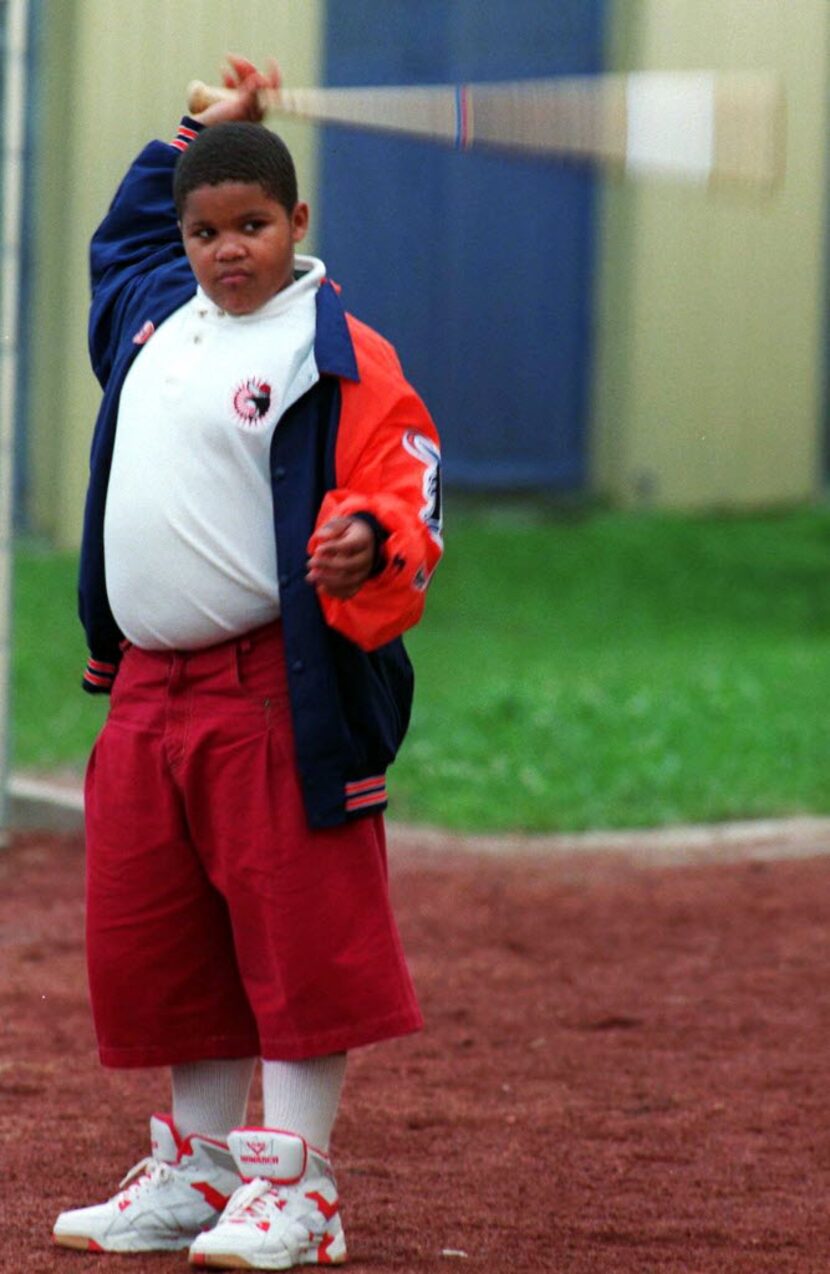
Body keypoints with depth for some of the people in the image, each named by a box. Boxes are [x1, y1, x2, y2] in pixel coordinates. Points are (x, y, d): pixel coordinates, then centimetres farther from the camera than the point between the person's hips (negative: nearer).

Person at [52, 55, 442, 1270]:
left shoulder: (340, 352, -8)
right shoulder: (156, 316, 14)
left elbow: (400, 487, -12)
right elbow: (121, 232, 36)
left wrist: (367, 542, -33)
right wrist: (197, 133, 25)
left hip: (277, 688, -8)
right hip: (150, 688, 8)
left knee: (295, 932, -6)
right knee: (153, 934, 11)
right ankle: (196, 1167, 23)